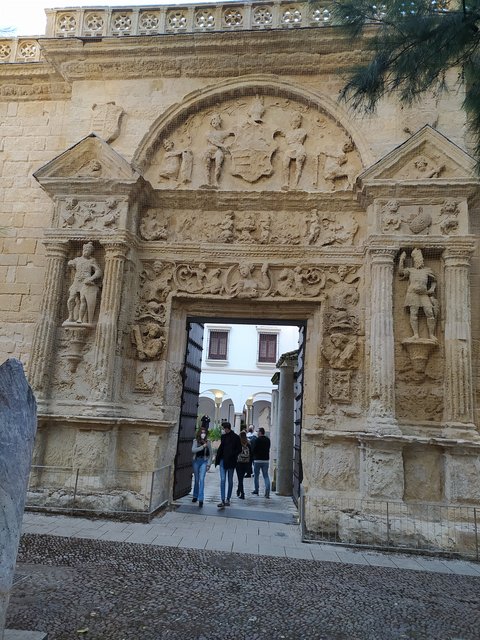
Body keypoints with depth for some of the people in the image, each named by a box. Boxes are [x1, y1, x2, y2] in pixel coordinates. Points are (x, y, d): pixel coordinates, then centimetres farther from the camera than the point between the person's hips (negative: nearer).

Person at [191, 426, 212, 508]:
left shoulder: (208, 442, 2)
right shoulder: (195, 441, 0)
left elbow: (210, 454, 6)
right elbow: (193, 450, -15)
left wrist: (208, 464, -1)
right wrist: (203, 446, -22)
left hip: (204, 461, -1)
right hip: (196, 461, 1)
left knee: (201, 479, -13)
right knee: (196, 479, 13)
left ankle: (201, 499, -14)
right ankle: (195, 496, 32)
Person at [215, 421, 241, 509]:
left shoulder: (236, 437, -7)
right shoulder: (223, 436, 8)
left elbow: (239, 449, -5)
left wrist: (232, 455, -16)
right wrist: (217, 456, 6)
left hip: (231, 461, -3)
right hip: (223, 460, 3)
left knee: (230, 481, 9)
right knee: (222, 480, -6)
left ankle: (228, 499, 21)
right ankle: (223, 501, -9)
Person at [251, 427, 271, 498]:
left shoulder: (257, 440, -13)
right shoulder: (268, 440, 4)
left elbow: (253, 449, -12)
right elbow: (268, 449, 10)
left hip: (257, 460, -4)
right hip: (266, 460, 4)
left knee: (256, 475, 12)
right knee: (266, 476, 6)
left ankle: (256, 490, 19)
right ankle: (267, 492, -5)